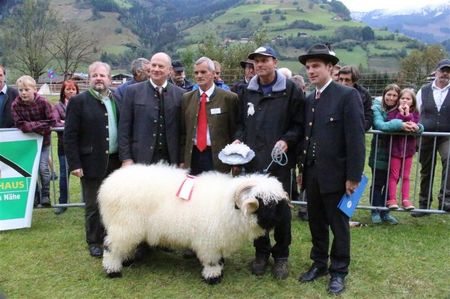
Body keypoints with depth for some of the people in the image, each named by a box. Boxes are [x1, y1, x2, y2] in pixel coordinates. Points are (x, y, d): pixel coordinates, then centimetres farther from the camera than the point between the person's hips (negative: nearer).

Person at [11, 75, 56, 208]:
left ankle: (45, 197, 7)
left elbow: (51, 122, -17)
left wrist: (31, 125, -20)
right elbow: (20, 124, -16)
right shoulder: (15, 105, -16)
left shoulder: (43, 102, -19)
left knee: (43, 168, -5)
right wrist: (40, 125, -25)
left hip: (43, 139, -2)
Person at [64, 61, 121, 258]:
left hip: (115, 162, 4)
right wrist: (74, 164, -13)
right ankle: (94, 242, 23)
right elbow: (70, 136, -8)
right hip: (92, 163, -4)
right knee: (93, 206, 7)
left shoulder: (117, 101, 9)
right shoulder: (79, 101, -5)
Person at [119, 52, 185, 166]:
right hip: (141, 158, -1)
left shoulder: (180, 94, 5)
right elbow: (124, 128, 2)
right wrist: (126, 158, -4)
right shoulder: (133, 91, 3)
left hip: (170, 160, 1)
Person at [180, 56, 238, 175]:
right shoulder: (186, 98, 8)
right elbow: (183, 132, 10)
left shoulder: (229, 98, -4)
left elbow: (235, 131, -3)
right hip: (193, 157, 3)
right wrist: (182, 159, 5)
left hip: (219, 158, -3)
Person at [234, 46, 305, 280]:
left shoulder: (290, 90, -3)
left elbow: (299, 123, -4)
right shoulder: (248, 92, 11)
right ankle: (261, 252, 26)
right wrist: (238, 139, 1)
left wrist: (287, 140, -19)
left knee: (281, 208, 5)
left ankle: (281, 255, 22)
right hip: (253, 159, 4)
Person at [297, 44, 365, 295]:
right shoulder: (309, 100, 11)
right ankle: (319, 264, 33)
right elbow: (307, 136, 12)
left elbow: (356, 138, -14)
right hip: (312, 174, 6)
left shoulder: (348, 95, -10)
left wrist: (353, 176, -16)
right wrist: (303, 169, 9)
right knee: (316, 223, 16)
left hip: (336, 174, -6)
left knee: (339, 226, 9)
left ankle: (339, 272, 24)